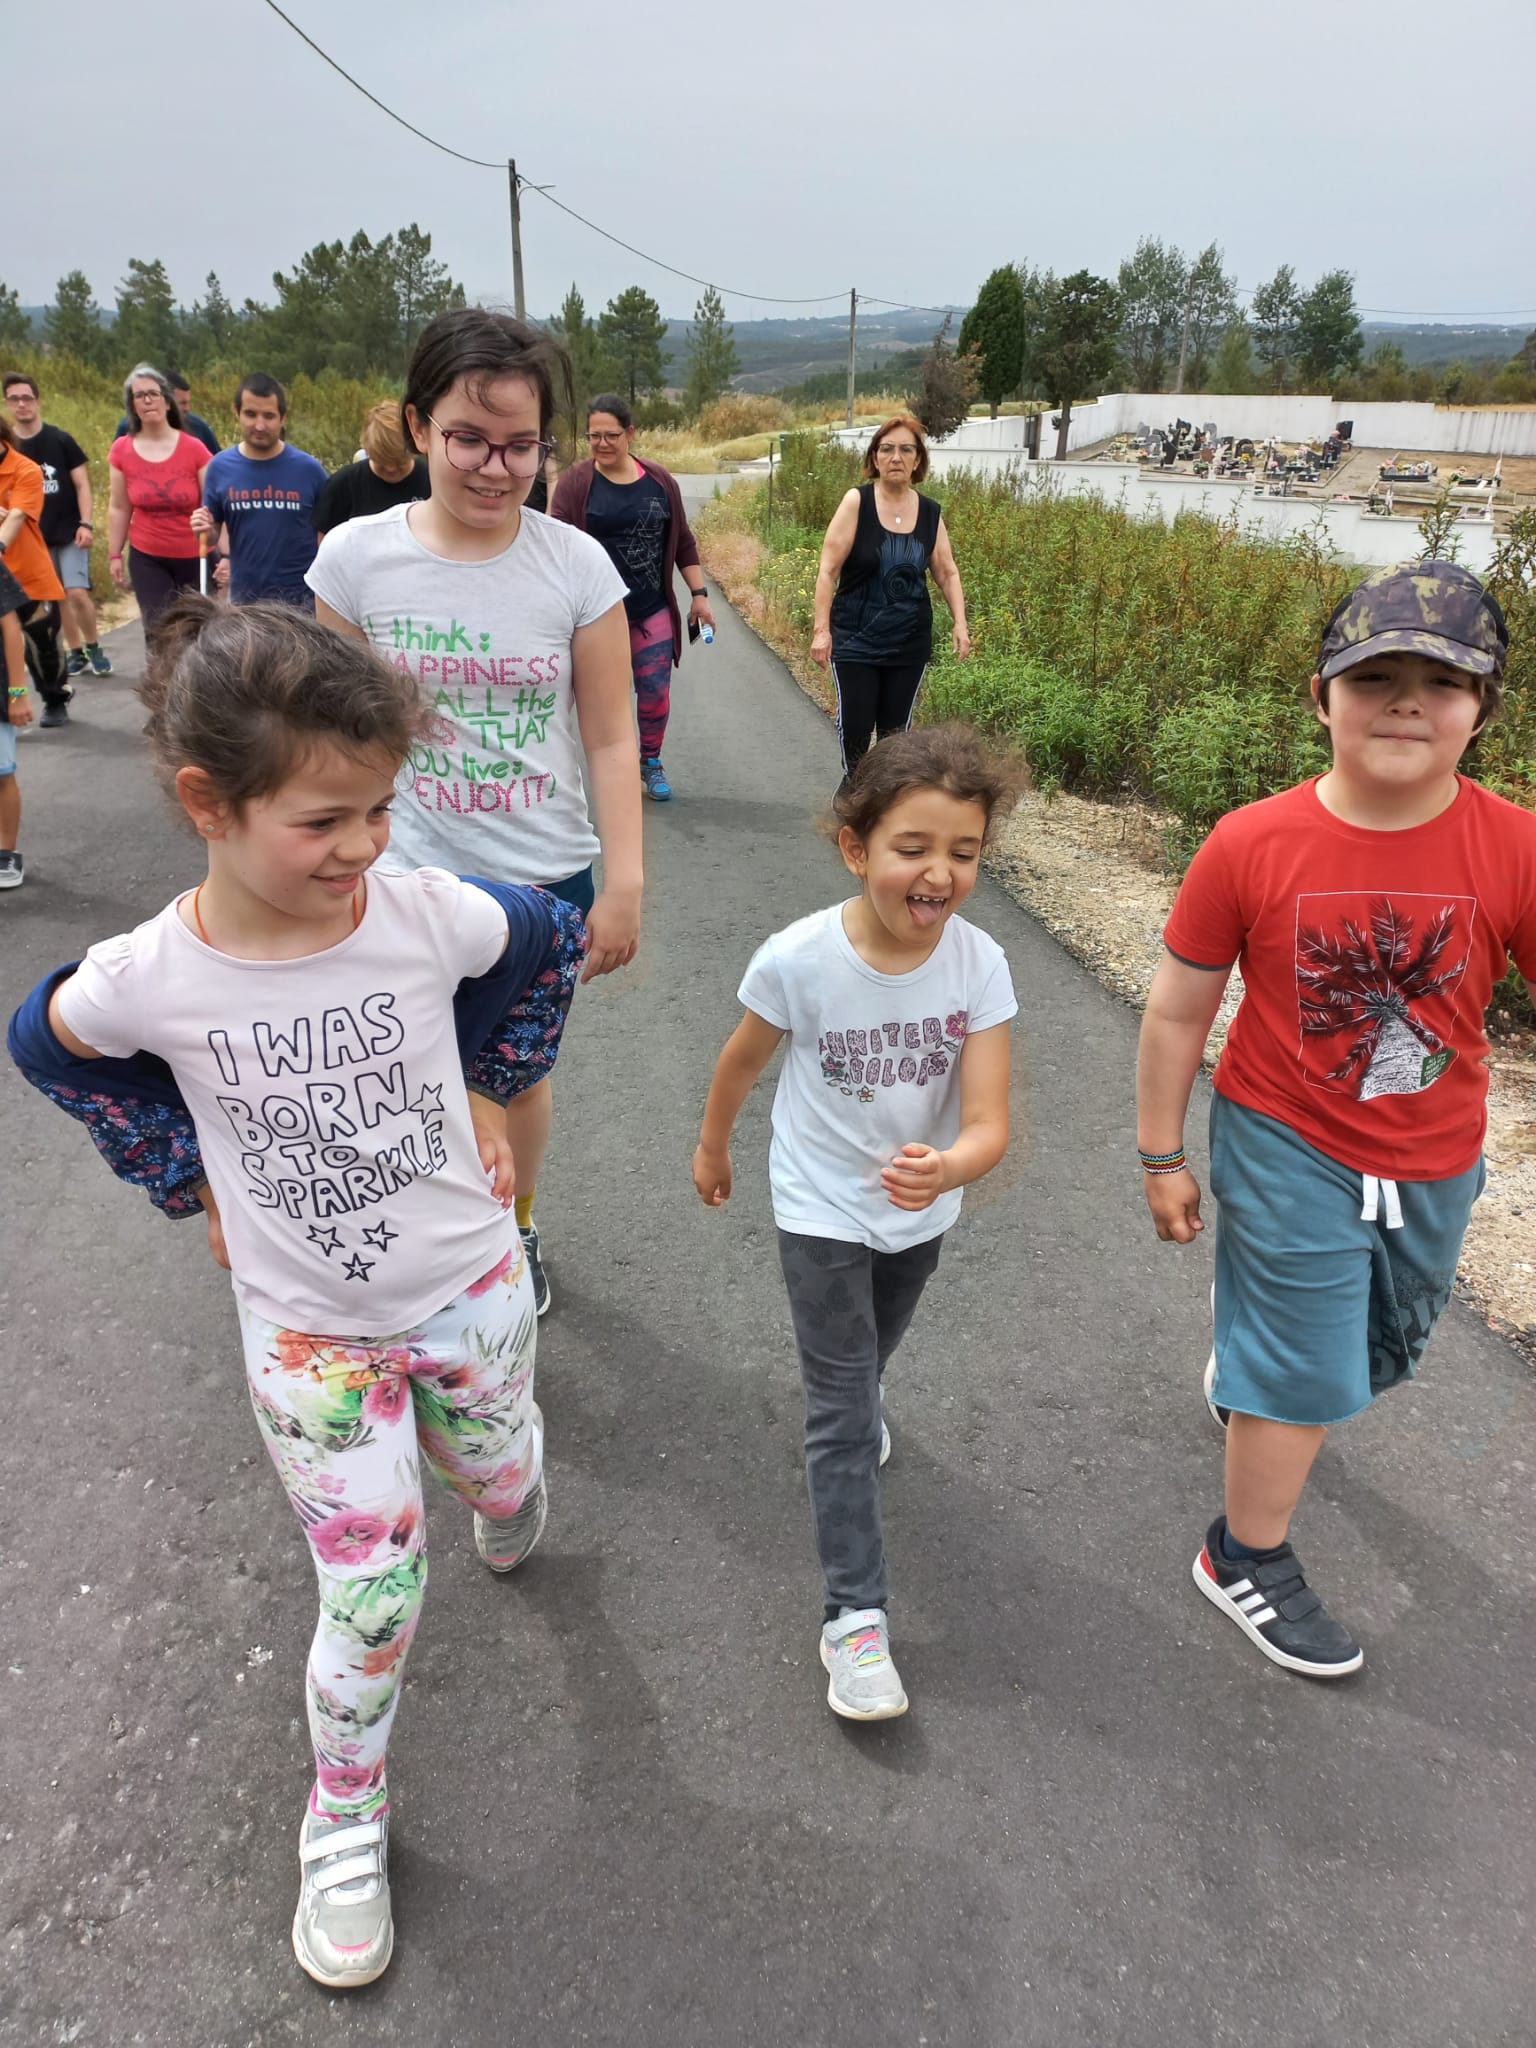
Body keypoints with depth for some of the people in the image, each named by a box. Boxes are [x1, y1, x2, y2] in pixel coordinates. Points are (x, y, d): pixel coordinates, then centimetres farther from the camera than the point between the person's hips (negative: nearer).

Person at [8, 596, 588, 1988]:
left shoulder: (430, 916, -21)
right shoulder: (146, 981, -21)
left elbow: (557, 941, 1)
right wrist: (190, 1178, 0)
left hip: (470, 1288, 2)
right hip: (307, 1333, -1)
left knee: (502, 1482, 25)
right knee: (374, 1595, 5)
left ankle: (509, 1507, 65)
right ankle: (344, 1817, 35)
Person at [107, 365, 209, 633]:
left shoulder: (194, 448, -8)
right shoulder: (121, 450, -1)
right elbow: (118, 509, 7)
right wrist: (114, 555, 7)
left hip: (195, 558, -1)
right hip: (147, 559, 1)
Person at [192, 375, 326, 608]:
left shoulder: (309, 469, -6)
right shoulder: (220, 467, -1)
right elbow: (214, 531, 8)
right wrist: (205, 530, -16)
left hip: (301, 597, -2)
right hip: (244, 596, 2)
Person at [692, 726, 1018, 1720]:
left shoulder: (980, 965, -24)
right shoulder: (798, 959, -28)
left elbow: (989, 1122, -27)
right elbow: (745, 1058, -7)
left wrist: (945, 1171, -49)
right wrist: (712, 1146, 8)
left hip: (921, 1209, 3)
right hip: (821, 1211, -3)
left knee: (873, 1352, 31)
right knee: (845, 1413, 0)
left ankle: (854, 1409, 65)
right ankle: (856, 1616, 12)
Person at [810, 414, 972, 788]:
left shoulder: (931, 513, 3)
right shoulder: (857, 502, -8)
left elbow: (947, 573, 10)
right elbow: (829, 569, -9)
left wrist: (960, 623, -3)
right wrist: (821, 628, -15)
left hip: (910, 641, 3)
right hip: (856, 639, -3)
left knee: (896, 727, 8)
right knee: (855, 724, -3)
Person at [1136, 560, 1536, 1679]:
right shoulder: (1251, 846, -19)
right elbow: (1178, 1009, -9)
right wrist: (1163, 1158, -3)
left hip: (1436, 1168, 4)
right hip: (1288, 1154, -3)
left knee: (1380, 1348, 26)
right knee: (1303, 1374, 8)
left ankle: (1243, 1376, 59)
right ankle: (1247, 1561, 33)